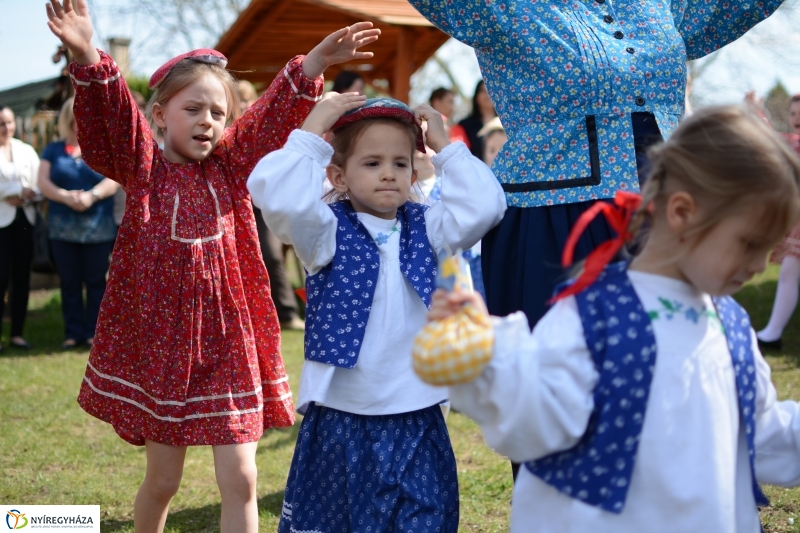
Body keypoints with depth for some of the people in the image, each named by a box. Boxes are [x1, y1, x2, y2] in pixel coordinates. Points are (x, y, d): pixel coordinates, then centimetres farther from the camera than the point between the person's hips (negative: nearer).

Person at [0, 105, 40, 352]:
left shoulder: (26, 151, 12)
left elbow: (39, 185, 5)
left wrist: (24, 198, -13)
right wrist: (20, 190, -12)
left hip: (24, 218, 4)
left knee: (22, 277, 5)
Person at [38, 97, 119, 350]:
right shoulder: (53, 150, 11)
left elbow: (113, 180, -5)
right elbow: (43, 181, 1)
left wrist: (91, 196, -22)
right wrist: (66, 197, -17)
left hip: (98, 228, -2)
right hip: (62, 228, 2)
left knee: (96, 281, 4)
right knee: (69, 282, 6)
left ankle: (94, 332, 11)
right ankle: (73, 332, 13)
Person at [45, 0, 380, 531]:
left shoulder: (232, 165, 5)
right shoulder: (142, 167, -3)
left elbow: (276, 113, -3)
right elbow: (110, 115, -19)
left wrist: (313, 65, -19)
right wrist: (87, 58, -37)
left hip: (228, 340, 2)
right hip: (160, 336, -1)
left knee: (240, 480, 0)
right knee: (162, 479, 12)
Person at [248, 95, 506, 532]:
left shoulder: (425, 227, 7)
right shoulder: (328, 230, -4)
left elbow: (484, 205, -6)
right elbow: (277, 196, -23)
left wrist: (445, 146, -2)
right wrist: (312, 131, -16)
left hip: (417, 419, 3)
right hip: (341, 419, -2)